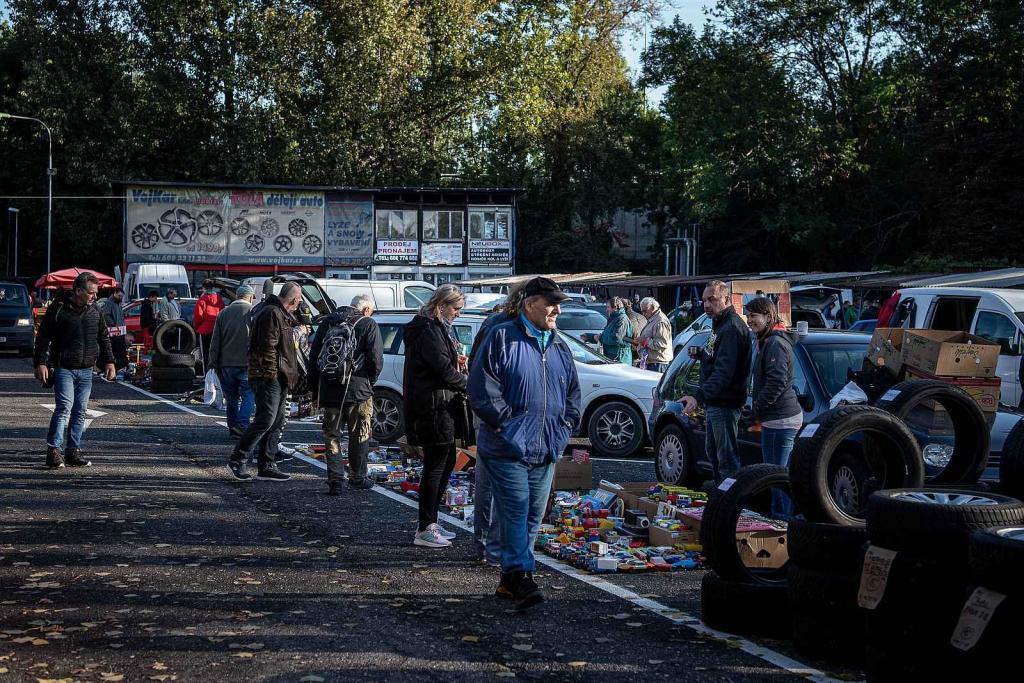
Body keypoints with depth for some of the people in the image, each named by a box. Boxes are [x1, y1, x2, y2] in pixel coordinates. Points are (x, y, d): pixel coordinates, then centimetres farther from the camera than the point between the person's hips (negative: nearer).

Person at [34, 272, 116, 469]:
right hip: (63, 369, -5)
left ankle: (74, 451, 13)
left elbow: (104, 337, 20)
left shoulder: (94, 310, 9)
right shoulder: (59, 309, -7)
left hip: (86, 371, 5)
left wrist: (109, 361, 12)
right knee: (64, 407, -16)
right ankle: (53, 450, -14)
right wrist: (41, 363, -12)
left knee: (80, 411, 6)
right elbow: (43, 337, -4)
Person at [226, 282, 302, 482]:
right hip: (269, 377, -11)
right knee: (265, 420, -12)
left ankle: (266, 467, 12)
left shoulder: (281, 315, 20)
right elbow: (268, 347, -20)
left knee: (277, 423, 9)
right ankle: (237, 460, -5)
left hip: (279, 378, 11)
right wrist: (271, 374, -20)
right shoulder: (272, 314, -13)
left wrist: (288, 375, 21)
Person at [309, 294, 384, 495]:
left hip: (329, 389, 3)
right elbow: (376, 359, -8)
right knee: (360, 435, 10)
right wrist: (370, 382, 8)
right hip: (358, 389, -3)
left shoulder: (328, 322, 11)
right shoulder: (368, 324, -2)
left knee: (331, 435, 8)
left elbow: (313, 356, 12)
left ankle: (335, 479, 1)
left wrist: (315, 388, 16)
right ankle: (358, 477, 17)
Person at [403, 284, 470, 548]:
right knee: (435, 466, -6)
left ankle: (431, 522, 24)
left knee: (447, 462, 16)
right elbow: (444, 371, -19)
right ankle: (425, 530, 0)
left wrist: (457, 362, 6)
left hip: (444, 407, 11)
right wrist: (470, 386, -7)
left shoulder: (439, 328, 18)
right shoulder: (428, 331, -16)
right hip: (435, 406, -11)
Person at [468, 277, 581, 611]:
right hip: (507, 447, -7)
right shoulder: (502, 338, -5)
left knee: (534, 514, 8)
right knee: (515, 510, -12)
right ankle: (521, 576, -14)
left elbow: (573, 392, 24)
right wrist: (507, 422, -13)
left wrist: (565, 426, 10)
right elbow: (482, 389, -10)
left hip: (546, 450, 7)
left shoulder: (560, 347, 15)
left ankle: (509, 579, 17)